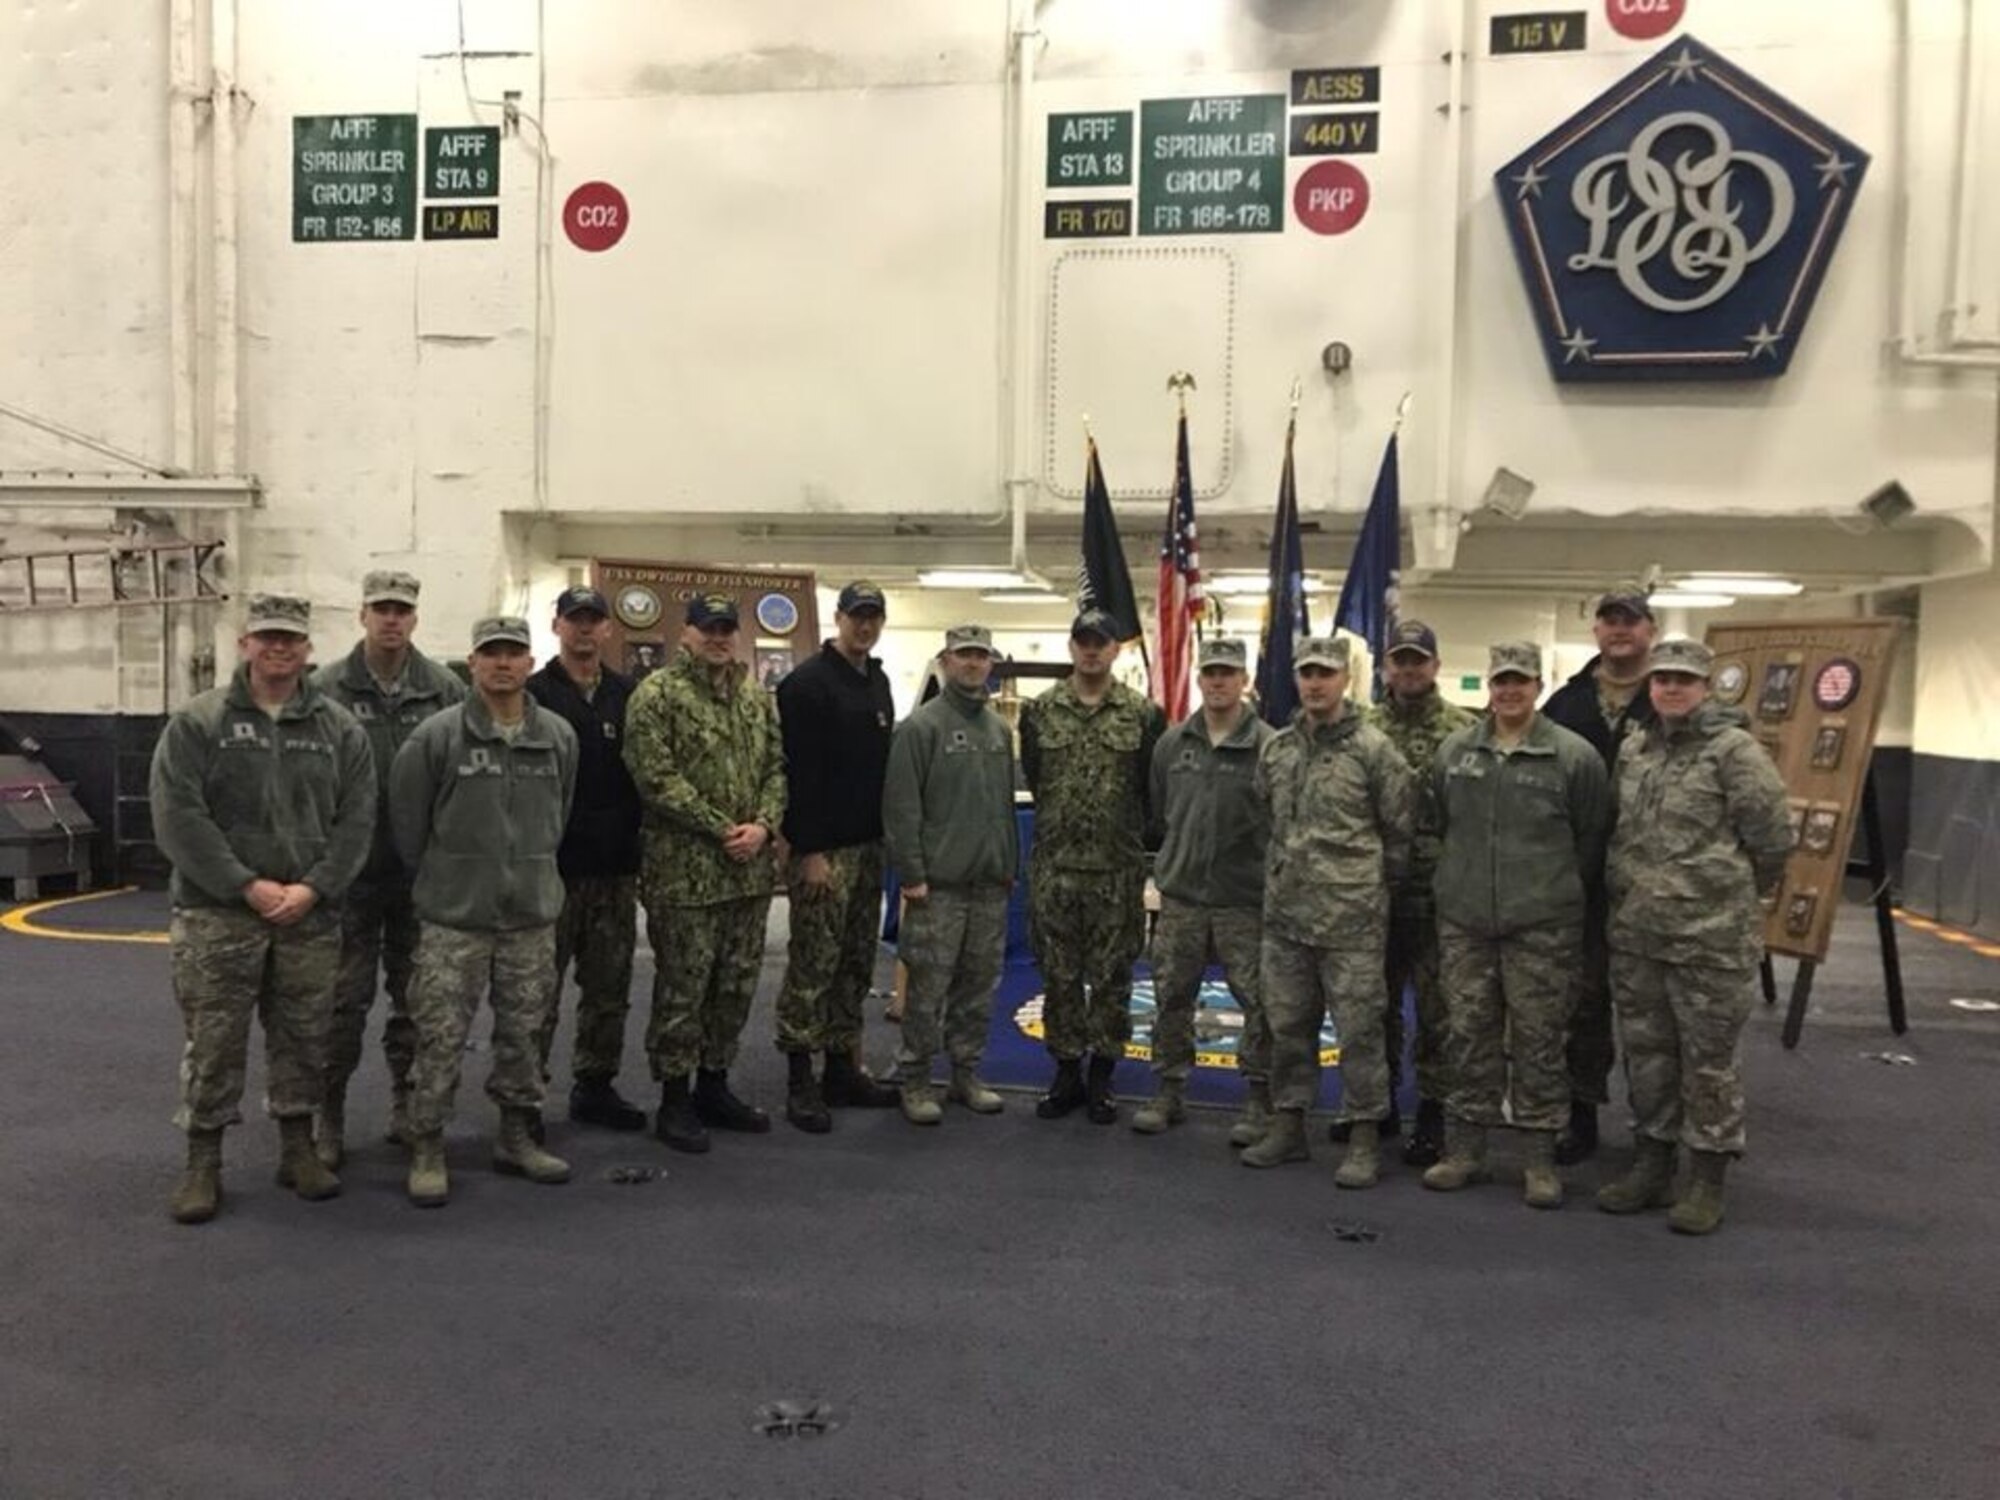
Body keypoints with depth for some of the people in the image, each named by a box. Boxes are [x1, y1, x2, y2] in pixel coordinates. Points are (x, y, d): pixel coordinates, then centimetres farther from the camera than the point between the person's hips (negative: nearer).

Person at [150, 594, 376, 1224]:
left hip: (311, 917, 2)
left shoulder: (340, 729, 5)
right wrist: (248, 886, -14)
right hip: (217, 915, -2)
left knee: (304, 1041, 11)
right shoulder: (197, 722, -2)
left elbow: (356, 820, 2)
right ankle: (203, 1162, 17)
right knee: (213, 1044, 4)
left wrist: (313, 888, -11)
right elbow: (178, 817, -8)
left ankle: (298, 1149, 26)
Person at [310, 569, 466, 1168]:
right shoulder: (328, 688, -5)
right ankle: (328, 1113, 18)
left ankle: (408, 1106, 26)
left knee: (416, 995, 12)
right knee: (345, 997, 4)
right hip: (353, 869, -2)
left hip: (423, 871, 2)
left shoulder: (445, 690, 0)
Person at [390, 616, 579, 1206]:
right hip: (454, 915, -3)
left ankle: (518, 1138, 27)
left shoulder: (559, 736, 2)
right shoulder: (437, 736, -9)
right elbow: (408, 819, -1)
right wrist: (438, 878, 7)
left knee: (523, 1033, 13)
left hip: (533, 913, 3)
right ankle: (426, 1147, 16)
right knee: (440, 1037, 2)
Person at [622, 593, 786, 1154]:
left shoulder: (757, 698, 13)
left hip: (749, 870, 7)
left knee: (737, 985, 14)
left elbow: (777, 766, 12)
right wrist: (723, 830, -16)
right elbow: (657, 778, -15)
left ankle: (714, 1086, 29)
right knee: (682, 989, 2)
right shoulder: (658, 694, -7)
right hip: (684, 871, -6)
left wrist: (764, 824, -6)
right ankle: (674, 1101, 16)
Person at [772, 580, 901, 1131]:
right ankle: (800, 1082, 6)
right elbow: (798, 772, -17)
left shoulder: (878, 682, 15)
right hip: (823, 851, -8)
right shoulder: (807, 683, -10)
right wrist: (810, 850, -20)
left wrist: (887, 835, 16)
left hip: (868, 845, 8)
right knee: (813, 967, -3)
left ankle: (843, 1070, 22)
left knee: (856, 966, 12)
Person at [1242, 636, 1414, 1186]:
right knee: (1288, 1025, 13)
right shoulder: (1276, 748, 9)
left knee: (1359, 1029, 1)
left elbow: (1402, 828, -2)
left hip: (1351, 918, -5)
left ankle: (1365, 1137, 12)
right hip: (1285, 913, 5)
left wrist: (1372, 880, 3)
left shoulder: (1373, 748, -7)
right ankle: (1288, 1124, 25)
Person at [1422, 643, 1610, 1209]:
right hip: (1464, 921, 3)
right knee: (1467, 1033, 10)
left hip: (1542, 928, -3)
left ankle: (1542, 1156, 15)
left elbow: (1592, 838, 1)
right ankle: (1465, 1147, 21)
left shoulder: (1574, 756, -5)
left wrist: (1560, 895, 5)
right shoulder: (1455, 751, 6)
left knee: (1539, 1038, 3)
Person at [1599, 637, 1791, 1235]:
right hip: (1636, 933, 6)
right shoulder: (1632, 750, 10)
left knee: (1710, 1057, 5)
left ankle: (1707, 1179, 17)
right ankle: (1651, 1164, 28)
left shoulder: (1734, 749, -9)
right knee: (1646, 1051, 14)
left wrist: (1734, 897, 4)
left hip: (1711, 937, -6)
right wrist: (1629, 891, 15)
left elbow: (1772, 838, -7)